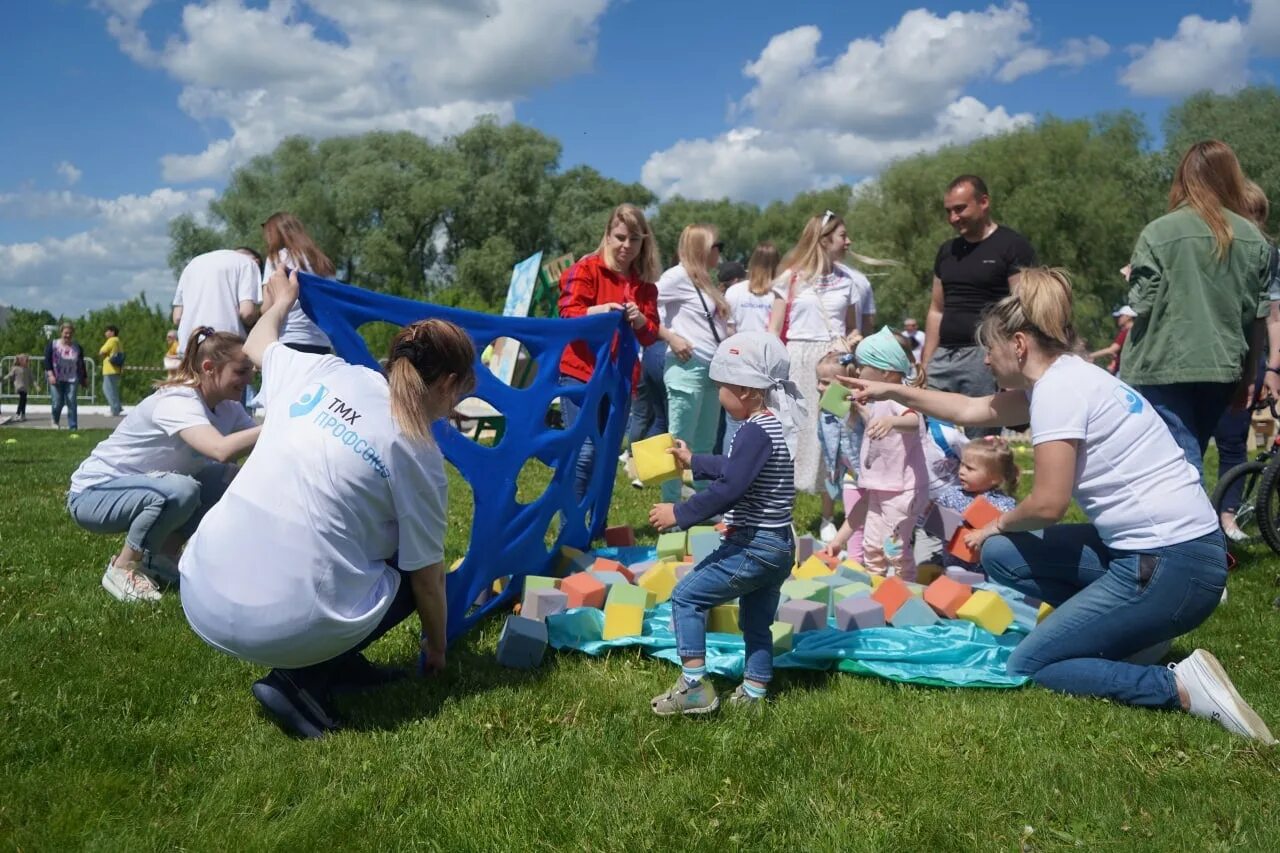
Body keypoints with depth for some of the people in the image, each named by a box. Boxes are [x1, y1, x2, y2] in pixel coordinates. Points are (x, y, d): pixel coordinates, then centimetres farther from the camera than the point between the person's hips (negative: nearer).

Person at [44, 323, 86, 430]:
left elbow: (81, 365, 14)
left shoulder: (77, 348, 6)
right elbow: (47, 361, -4)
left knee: (72, 403, -6)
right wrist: (50, 374, -15)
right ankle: (55, 421, 25)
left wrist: (85, 378, 15)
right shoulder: (53, 345, 0)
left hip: (72, 379, 1)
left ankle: (73, 427, -2)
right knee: (57, 403, -4)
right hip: (56, 379, -1)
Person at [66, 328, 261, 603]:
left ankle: (162, 557, 5)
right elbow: (223, 450, -47)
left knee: (230, 478, -8)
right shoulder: (177, 402, -29)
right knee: (181, 490, -34)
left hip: (140, 486, 8)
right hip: (92, 493, -8)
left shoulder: (229, 408, -3)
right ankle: (123, 568, -11)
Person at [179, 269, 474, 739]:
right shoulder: (419, 455, -2)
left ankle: (332, 662, 24)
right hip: (287, 629, -6)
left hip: (200, 597, 6)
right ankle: (304, 678, 5)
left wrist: (282, 301, 52)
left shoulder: (321, 371, 8)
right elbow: (427, 577, 7)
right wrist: (436, 649, 25)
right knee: (408, 573, 20)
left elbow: (257, 343, 31)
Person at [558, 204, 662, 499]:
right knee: (584, 451, -12)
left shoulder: (645, 282, 11)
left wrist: (640, 321, -15)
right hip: (580, 374, -5)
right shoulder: (586, 269, -3)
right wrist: (596, 311, -31)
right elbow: (567, 316, -11)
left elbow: (650, 335, 8)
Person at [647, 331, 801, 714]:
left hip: (752, 547, -10)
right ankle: (753, 693, 29)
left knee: (686, 596, -2)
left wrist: (679, 514, -18)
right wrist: (694, 462, 37)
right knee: (756, 623, 20)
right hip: (778, 546, 10)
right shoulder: (775, 425, 11)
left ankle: (694, 686, -2)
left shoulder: (756, 431, -19)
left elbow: (728, 489, -25)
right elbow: (735, 469, 26)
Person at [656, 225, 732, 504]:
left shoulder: (704, 281, 18)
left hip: (711, 370, 9)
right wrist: (671, 337, -19)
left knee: (704, 446, 14)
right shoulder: (678, 275, -8)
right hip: (687, 369, -9)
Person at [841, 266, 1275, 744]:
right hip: (1150, 546, 10)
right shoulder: (1065, 377, 12)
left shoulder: (1058, 388, -17)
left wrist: (997, 524, 2)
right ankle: (1125, 631, 11)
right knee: (1001, 555, 11)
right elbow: (970, 410, 24)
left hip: (1172, 565, -10)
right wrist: (892, 391, 28)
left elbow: (1048, 503, -18)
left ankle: (1182, 686, -7)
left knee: (1027, 667, -1)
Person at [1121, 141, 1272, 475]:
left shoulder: (1158, 233, -8)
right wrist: (1248, 376, 17)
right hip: (1222, 369, 5)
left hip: (1164, 368, -4)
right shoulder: (1253, 238, 4)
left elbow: (1142, 304, -10)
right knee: (1191, 457, 17)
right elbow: (1258, 316, 8)